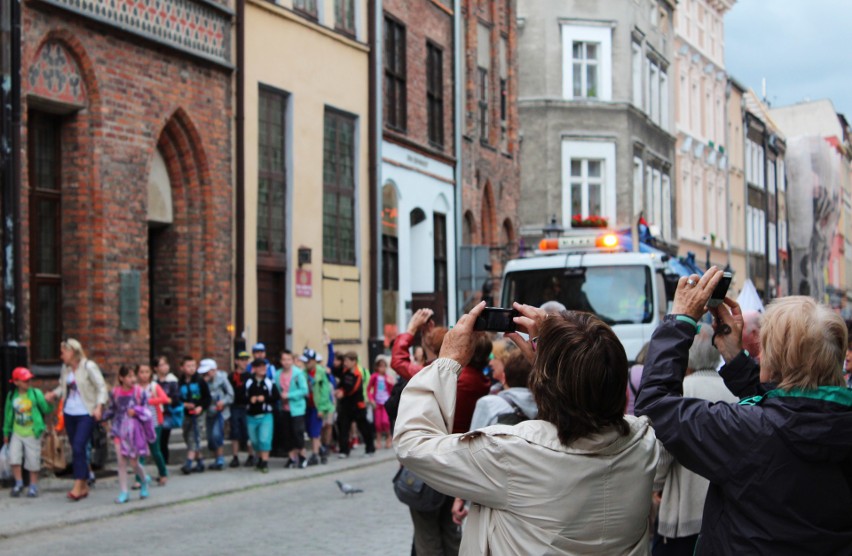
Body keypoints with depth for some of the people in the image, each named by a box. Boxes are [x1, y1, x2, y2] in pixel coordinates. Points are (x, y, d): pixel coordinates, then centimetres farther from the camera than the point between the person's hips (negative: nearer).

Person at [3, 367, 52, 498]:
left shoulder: (36, 394, -8)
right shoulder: (12, 396, 0)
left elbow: (46, 410, -5)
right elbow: (8, 415, 10)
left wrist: (48, 402, -26)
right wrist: (6, 433, 15)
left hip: (32, 433, -2)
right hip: (17, 433, 2)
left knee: (33, 461, 3)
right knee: (14, 458, -6)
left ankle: (33, 486, 17)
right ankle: (19, 483, 13)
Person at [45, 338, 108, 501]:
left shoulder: (88, 366, -9)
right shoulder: (65, 368, 9)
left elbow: (101, 387, -10)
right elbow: (62, 387, 17)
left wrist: (99, 406, -21)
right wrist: (54, 394, -3)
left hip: (86, 414, -6)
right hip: (69, 413, 7)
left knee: (78, 448, -14)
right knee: (76, 449, 9)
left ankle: (78, 486, -13)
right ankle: (84, 486, 18)